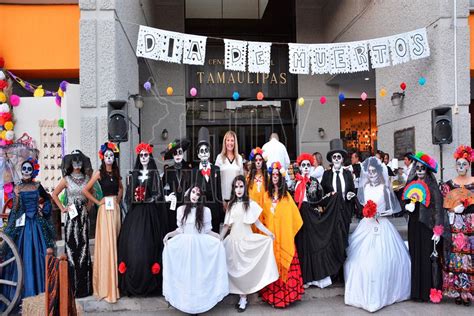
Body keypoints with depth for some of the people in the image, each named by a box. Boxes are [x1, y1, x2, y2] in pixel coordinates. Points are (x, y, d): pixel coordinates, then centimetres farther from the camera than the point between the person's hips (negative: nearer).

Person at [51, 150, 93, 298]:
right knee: (72, 246, -3)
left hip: (84, 216, 2)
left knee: (83, 246, 4)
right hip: (72, 216, -2)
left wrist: (89, 205, 6)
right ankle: (73, 286, 6)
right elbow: (54, 194, 7)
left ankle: (84, 285, 13)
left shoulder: (87, 178, 8)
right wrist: (62, 208, -1)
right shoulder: (66, 179, 2)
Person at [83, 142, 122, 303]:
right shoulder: (99, 173, -4)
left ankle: (114, 282, 22)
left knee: (115, 244, 10)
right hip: (105, 210, -5)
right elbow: (85, 190, -6)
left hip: (115, 209, 5)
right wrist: (97, 202, -5)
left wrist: (118, 200, 12)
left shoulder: (116, 172, 10)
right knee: (106, 244, -3)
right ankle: (107, 286, 5)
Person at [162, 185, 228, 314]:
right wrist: (169, 234, -6)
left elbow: (207, 230, 2)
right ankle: (187, 302, 19)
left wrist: (217, 235, -14)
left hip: (200, 246, -1)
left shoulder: (206, 210, 0)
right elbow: (180, 229, 9)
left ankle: (199, 303, 16)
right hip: (184, 245, 1)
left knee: (199, 273, 1)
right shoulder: (181, 209, 4)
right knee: (185, 273, 4)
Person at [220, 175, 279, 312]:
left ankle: (243, 298, 9)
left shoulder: (251, 204, -3)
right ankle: (242, 297, 15)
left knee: (244, 268, -1)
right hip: (233, 239, 4)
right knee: (235, 268, 4)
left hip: (246, 239, -3)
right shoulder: (231, 204, 8)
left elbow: (257, 223, -3)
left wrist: (269, 233, -14)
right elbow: (227, 225, 11)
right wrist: (219, 239, 9)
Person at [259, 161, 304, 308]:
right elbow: (263, 216, 9)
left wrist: (288, 232, 0)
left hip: (284, 235, -1)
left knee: (284, 261, -3)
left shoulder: (286, 195, 4)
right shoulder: (267, 195, 9)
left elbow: (293, 215, 4)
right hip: (270, 234, 1)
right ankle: (272, 293, 8)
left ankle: (285, 291, 7)